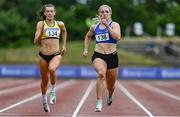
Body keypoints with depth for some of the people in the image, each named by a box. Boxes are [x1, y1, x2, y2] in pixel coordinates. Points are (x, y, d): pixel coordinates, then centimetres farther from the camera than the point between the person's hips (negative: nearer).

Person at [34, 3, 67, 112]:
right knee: (45, 80, 11)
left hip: (56, 54, -1)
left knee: (52, 69, -33)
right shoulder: (41, 24, -2)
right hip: (43, 55, 1)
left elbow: (64, 31, 27)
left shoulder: (60, 24, 4)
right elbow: (36, 41, -6)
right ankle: (44, 100, 37)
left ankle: (53, 91, -9)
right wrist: (41, 32, -16)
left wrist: (64, 45, 23)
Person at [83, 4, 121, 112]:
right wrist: (86, 49, 20)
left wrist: (107, 26, -19)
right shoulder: (94, 27, 10)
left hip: (112, 56, 0)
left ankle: (110, 96, 51)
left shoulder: (114, 25, -1)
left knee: (111, 86, 12)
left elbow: (118, 38, -20)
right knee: (101, 74, -33)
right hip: (98, 56, 0)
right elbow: (88, 36, 31)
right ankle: (99, 103, -34)